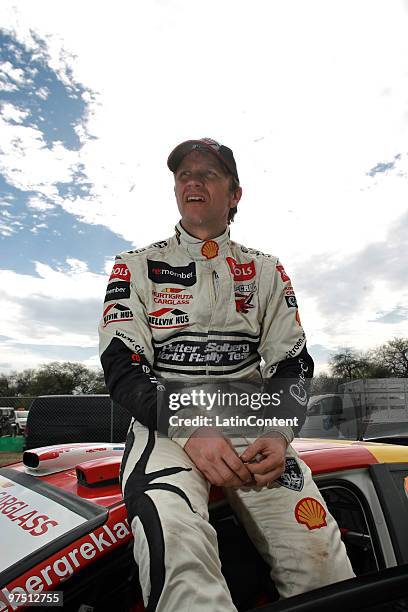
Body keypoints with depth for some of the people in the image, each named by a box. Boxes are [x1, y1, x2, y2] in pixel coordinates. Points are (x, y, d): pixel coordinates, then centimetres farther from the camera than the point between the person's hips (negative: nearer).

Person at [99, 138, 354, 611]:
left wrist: (279, 434, -12)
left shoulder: (267, 272, 14)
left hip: (253, 422, 2)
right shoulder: (137, 266, 9)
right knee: (178, 545, -33)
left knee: (321, 561, -19)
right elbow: (121, 366, -1)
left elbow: (292, 364, 9)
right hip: (166, 422, -1)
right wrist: (191, 432, -17)